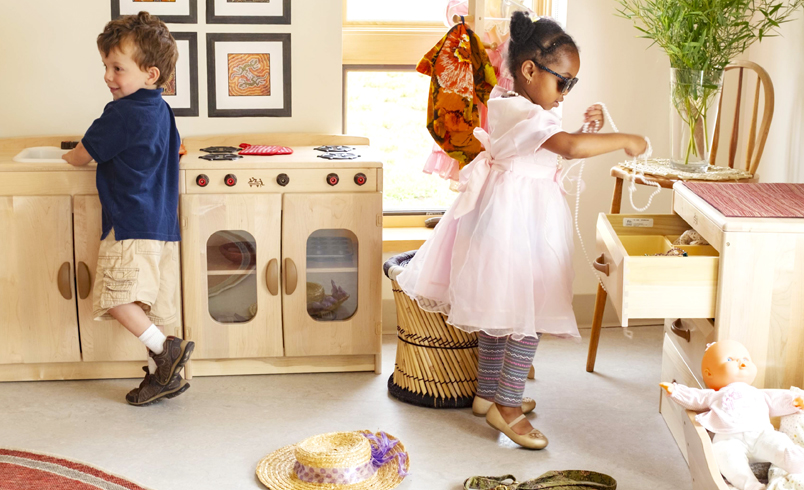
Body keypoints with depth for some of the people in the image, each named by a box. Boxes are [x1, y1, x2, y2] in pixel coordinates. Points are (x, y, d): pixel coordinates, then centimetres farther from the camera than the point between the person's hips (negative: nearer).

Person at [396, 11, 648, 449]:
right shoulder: (523, 114, -23)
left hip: (514, 218, 11)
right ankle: (507, 406, 4)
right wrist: (624, 141, -28)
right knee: (529, 315, -4)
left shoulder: (508, 105, 10)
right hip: (519, 221, -11)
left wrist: (586, 130, 7)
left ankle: (488, 393, 29)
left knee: (499, 311, 18)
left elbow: (551, 150, 21)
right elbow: (570, 148, -39)